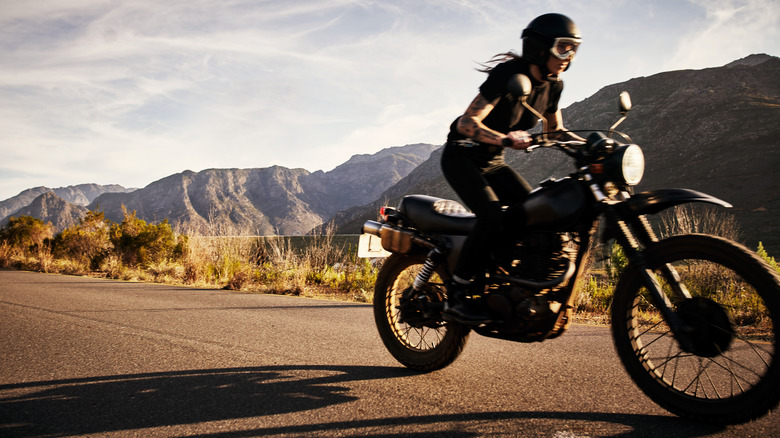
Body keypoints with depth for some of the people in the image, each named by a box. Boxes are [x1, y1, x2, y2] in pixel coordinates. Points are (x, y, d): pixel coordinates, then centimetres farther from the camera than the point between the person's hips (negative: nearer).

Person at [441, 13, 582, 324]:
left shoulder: (553, 85, 1)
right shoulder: (508, 74, -22)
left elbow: (556, 130, 13)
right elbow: (466, 123, -28)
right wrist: (506, 139, -45)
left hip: (493, 161, 8)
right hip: (462, 156, -7)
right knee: (492, 217, -28)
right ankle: (456, 297, -21)